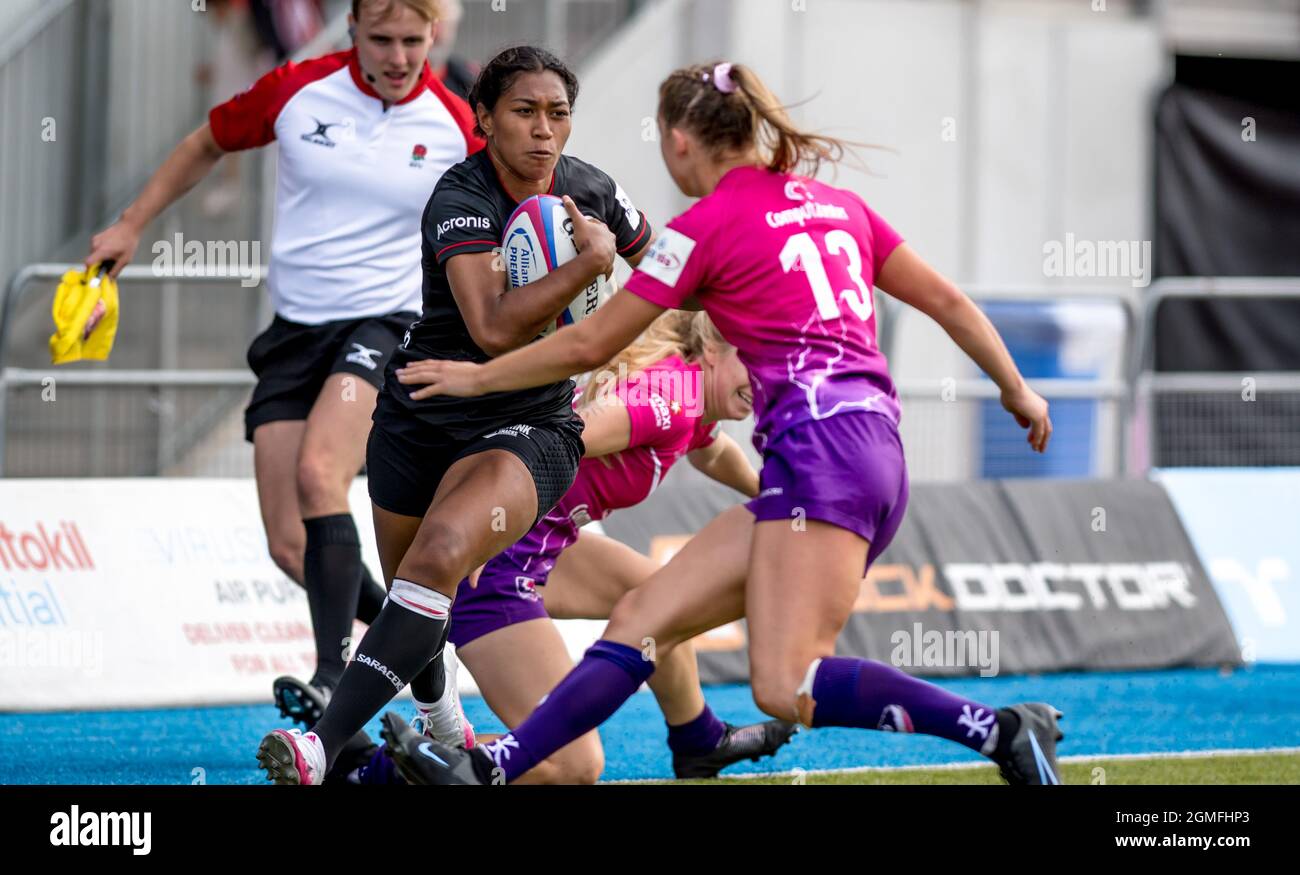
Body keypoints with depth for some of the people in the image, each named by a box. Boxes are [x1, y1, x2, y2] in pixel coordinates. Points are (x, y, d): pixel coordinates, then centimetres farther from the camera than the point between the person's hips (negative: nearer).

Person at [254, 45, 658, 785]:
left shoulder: (591, 191, -4)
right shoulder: (461, 200, -18)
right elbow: (493, 327, -33)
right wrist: (589, 264, -34)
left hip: (530, 429, 0)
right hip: (424, 414, 1)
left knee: (440, 555, -28)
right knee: (411, 582, 16)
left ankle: (324, 749, -35)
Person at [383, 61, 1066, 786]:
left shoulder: (708, 224, 0)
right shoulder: (838, 204, 19)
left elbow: (589, 345, 6)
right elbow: (948, 301, 21)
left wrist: (477, 376, 19)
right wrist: (1018, 392, 33)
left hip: (821, 450, -9)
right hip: (877, 455, 9)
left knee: (787, 689, -19)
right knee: (643, 619, 5)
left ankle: (1003, 731, -22)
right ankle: (489, 770, -1)